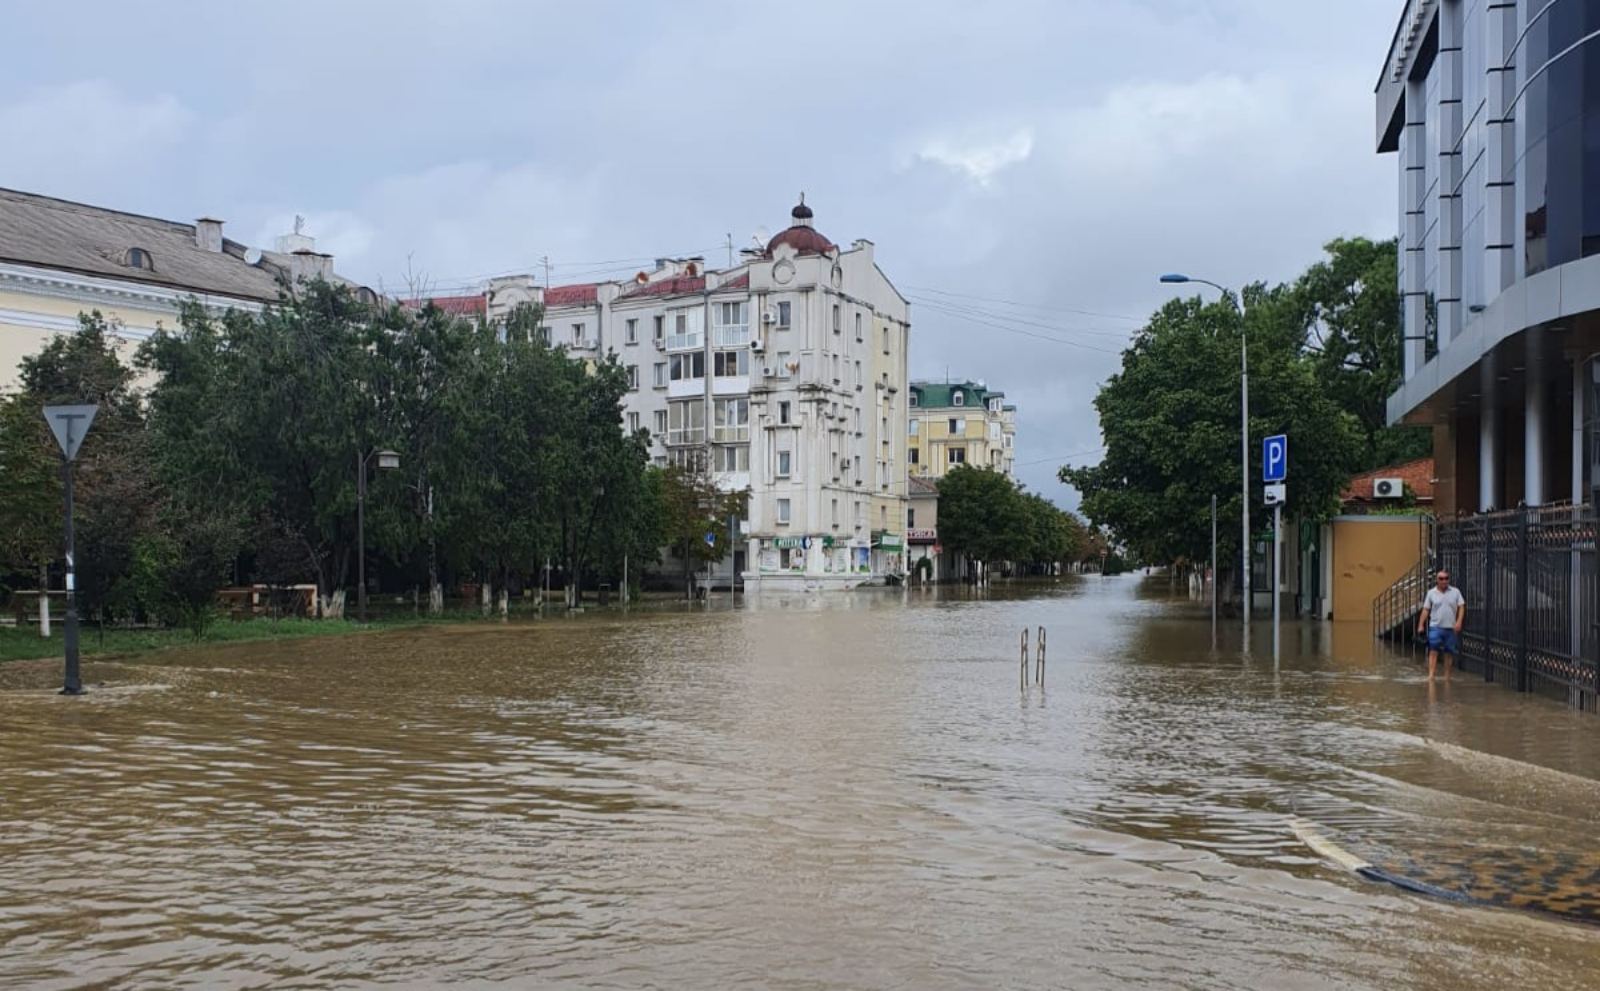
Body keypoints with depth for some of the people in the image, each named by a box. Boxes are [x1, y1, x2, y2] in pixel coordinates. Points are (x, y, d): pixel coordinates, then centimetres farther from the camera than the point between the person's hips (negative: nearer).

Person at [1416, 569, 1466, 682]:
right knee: (1433, 651, -10)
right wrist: (1421, 625, 0)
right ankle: (1431, 675, -14)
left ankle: (1447, 676, 17)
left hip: (1451, 627, 1)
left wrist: (1459, 622, -10)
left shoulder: (1455, 592, 5)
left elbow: (1461, 607, 3)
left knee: (1449, 653, 7)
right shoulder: (1431, 593, 4)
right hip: (1435, 627, -1)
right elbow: (1425, 610, 5)